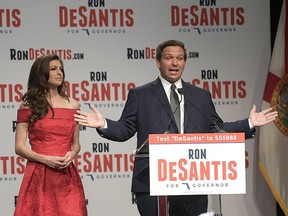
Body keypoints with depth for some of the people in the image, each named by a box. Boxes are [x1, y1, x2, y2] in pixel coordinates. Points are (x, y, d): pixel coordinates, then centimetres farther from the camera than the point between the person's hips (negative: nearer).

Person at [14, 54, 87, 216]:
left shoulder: (72, 105, 12)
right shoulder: (29, 106, 2)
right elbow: (19, 147, -1)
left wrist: (71, 154, -4)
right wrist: (44, 159, -14)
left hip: (67, 174, 3)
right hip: (39, 174, -3)